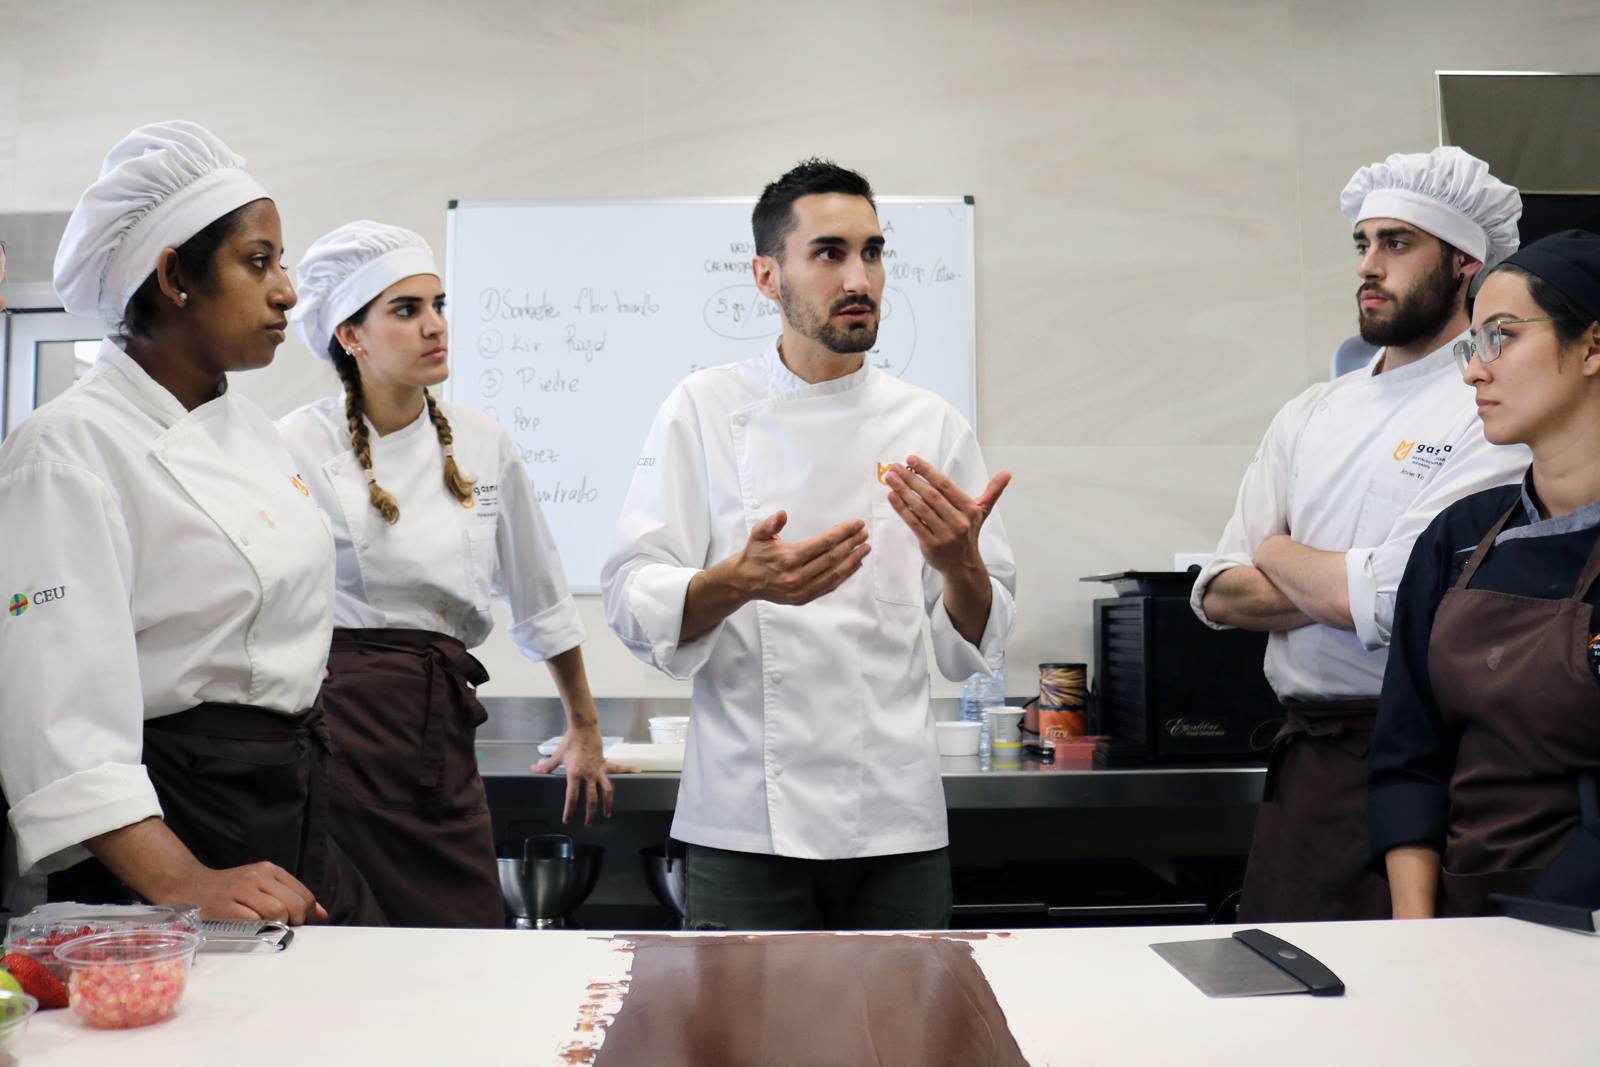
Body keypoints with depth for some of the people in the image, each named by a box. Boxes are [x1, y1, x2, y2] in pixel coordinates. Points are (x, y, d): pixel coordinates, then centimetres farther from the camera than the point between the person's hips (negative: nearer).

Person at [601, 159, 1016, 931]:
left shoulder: (931, 425, 2)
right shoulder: (704, 409, -1)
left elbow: (972, 649, 3)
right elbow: (633, 607, -6)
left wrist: (959, 563, -18)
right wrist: (739, 582, -25)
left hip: (898, 822, 2)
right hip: (747, 822, -1)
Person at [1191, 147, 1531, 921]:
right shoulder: (1309, 415, 12)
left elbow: (1395, 602, -19)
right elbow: (1218, 596, 6)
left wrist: (1280, 555, -1)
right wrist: (1347, 589, -10)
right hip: (1300, 750, 6)